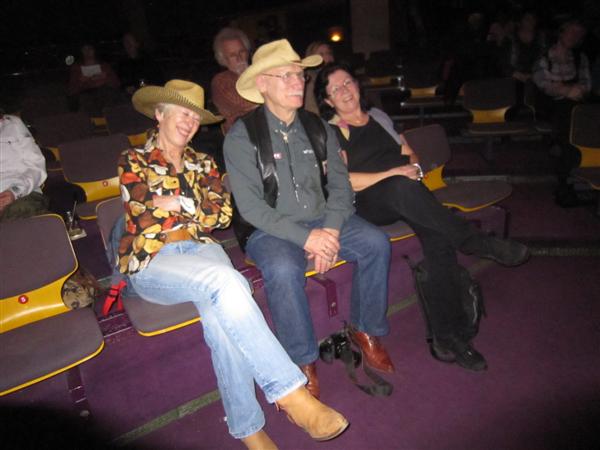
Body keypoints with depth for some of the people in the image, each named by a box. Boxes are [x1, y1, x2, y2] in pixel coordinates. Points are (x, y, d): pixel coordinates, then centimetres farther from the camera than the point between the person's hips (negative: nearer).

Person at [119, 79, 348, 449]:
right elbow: (144, 218, -6)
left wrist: (176, 204, -1)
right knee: (225, 281, -35)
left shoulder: (202, 163, 21)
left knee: (220, 312, -33)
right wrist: (194, 205, 2)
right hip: (152, 260, -3)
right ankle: (291, 393, -32)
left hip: (201, 251, 3)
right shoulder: (135, 160, 10)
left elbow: (224, 213, 4)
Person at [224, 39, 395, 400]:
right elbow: (250, 207, -15)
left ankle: (366, 330, 3)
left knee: (376, 243, -17)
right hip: (271, 230, -4)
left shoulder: (318, 128, 7)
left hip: (322, 221, 5)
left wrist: (330, 231, -14)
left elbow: (340, 183, 5)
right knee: (283, 270, -34)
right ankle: (305, 363, -12)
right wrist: (305, 237, -22)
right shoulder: (242, 136, -8)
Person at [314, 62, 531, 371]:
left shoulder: (378, 116, 24)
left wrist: (413, 165, 0)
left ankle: (448, 335, -21)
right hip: (368, 204, -4)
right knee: (403, 187, -39)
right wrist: (395, 173, -14)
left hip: (405, 196, 5)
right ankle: (477, 242, -24)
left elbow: (409, 153, 25)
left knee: (438, 236, -25)